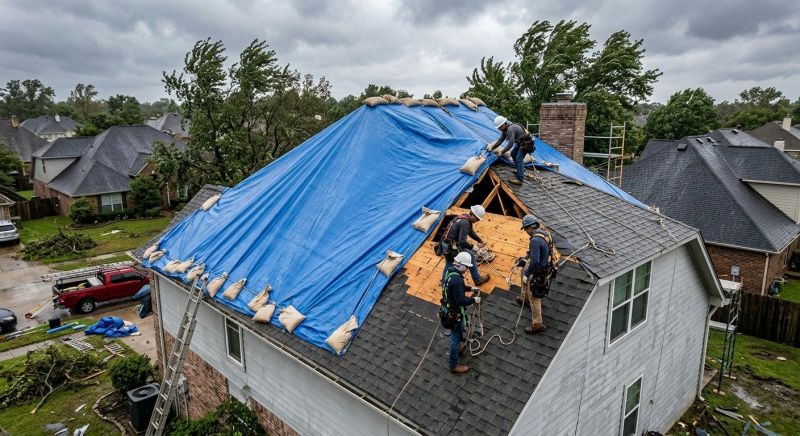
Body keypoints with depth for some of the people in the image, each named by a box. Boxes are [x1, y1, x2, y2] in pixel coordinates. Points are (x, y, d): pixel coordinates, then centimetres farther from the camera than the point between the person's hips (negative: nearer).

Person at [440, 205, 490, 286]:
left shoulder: (464, 218, 9)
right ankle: (477, 280, 18)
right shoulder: (465, 223, -23)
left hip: (446, 243, 9)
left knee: (449, 263, 23)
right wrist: (472, 247, -14)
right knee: (471, 256, 6)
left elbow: (471, 232, 24)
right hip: (452, 246, -9)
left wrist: (480, 240, 24)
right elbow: (462, 241, -27)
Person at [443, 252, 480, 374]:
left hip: (449, 308, 10)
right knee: (456, 337, 7)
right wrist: (473, 300, -19)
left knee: (455, 334, 33)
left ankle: (456, 348, 58)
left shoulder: (450, 270, -4)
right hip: (456, 313, -9)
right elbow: (460, 300, -32)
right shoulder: (457, 279, -36)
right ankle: (453, 365, 23)